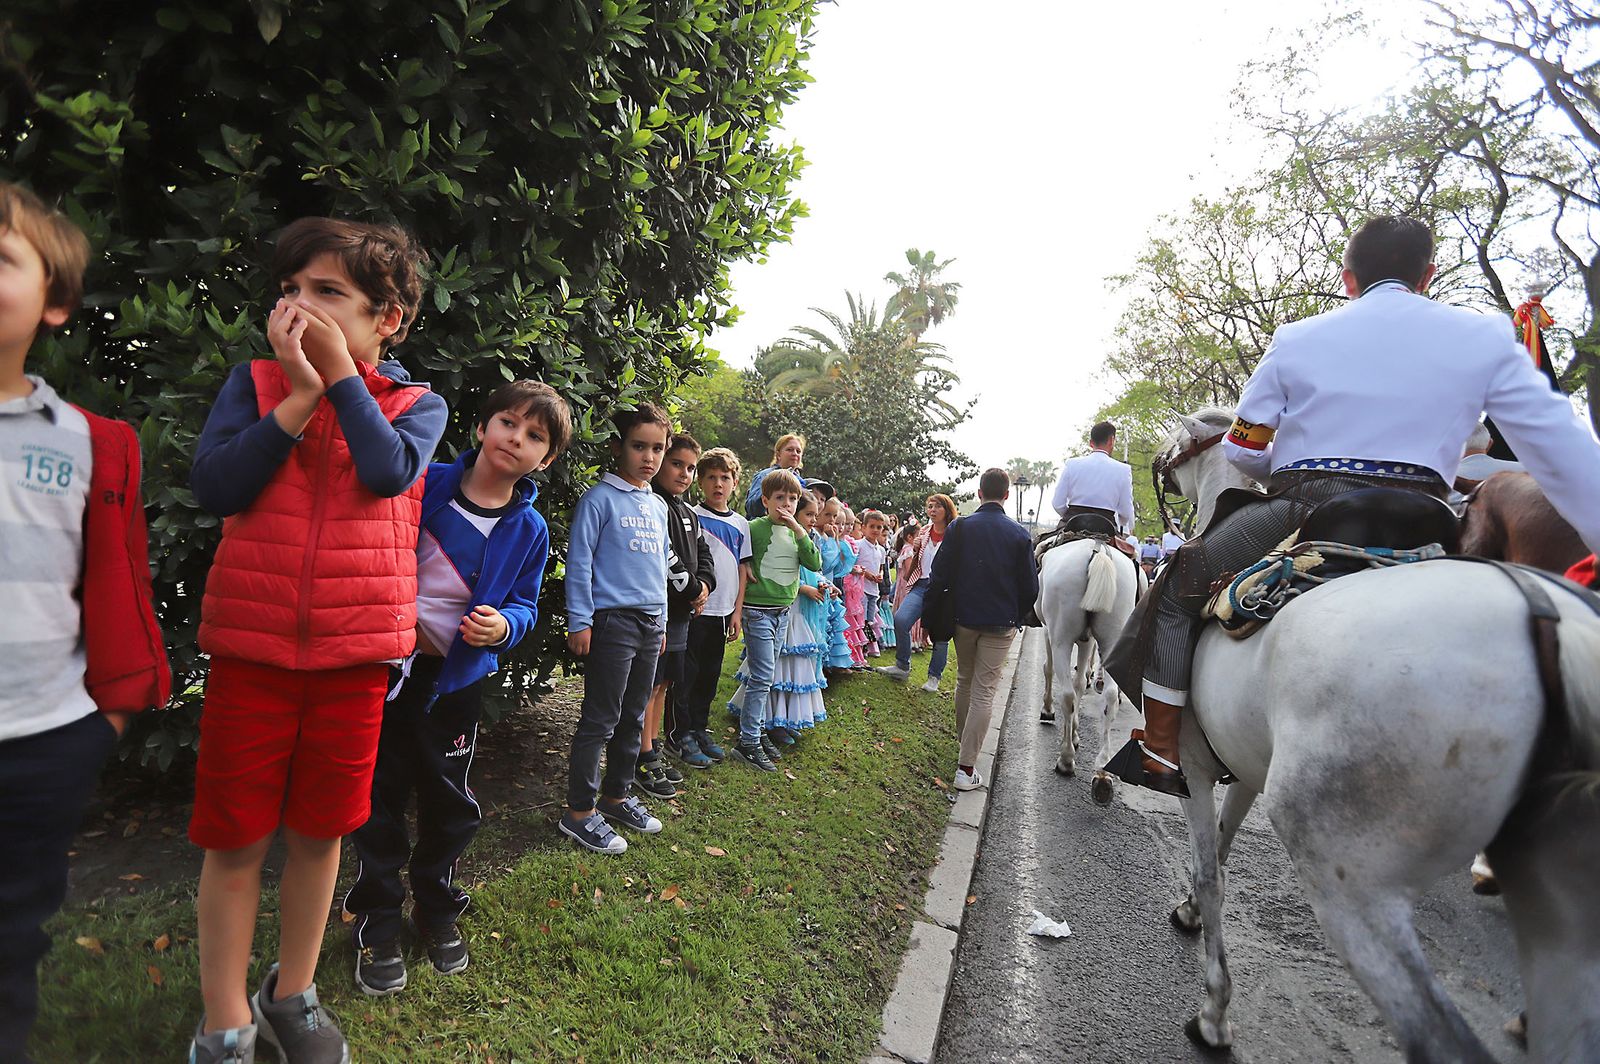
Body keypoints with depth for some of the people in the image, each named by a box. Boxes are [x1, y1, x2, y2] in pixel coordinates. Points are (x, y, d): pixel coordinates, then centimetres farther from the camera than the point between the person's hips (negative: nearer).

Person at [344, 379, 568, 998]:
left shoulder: (530, 530, -5)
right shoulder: (424, 482, -9)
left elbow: (525, 605, 2)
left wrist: (502, 625, -17)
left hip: (456, 679, 1)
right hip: (384, 662, -1)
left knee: (450, 802, 12)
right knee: (380, 796, 10)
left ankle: (436, 909, 36)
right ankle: (377, 921, 30)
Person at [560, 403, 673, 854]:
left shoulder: (658, 506, 16)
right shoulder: (600, 498, -6)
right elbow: (579, 561, -9)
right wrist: (580, 622, -12)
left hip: (651, 623, 7)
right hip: (613, 619, -7)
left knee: (633, 718, 14)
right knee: (600, 720, -2)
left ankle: (616, 795, 29)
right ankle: (579, 812, 9)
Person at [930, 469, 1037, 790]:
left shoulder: (960, 527, -4)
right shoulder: (1020, 535, -5)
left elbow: (939, 575, -5)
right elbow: (1030, 587, -2)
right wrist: (1017, 618, 14)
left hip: (963, 618, 2)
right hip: (1000, 623, -2)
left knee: (964, 681, 21)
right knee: (984, 692, 0)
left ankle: (964, 740, 37)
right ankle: (966, 766, -2)